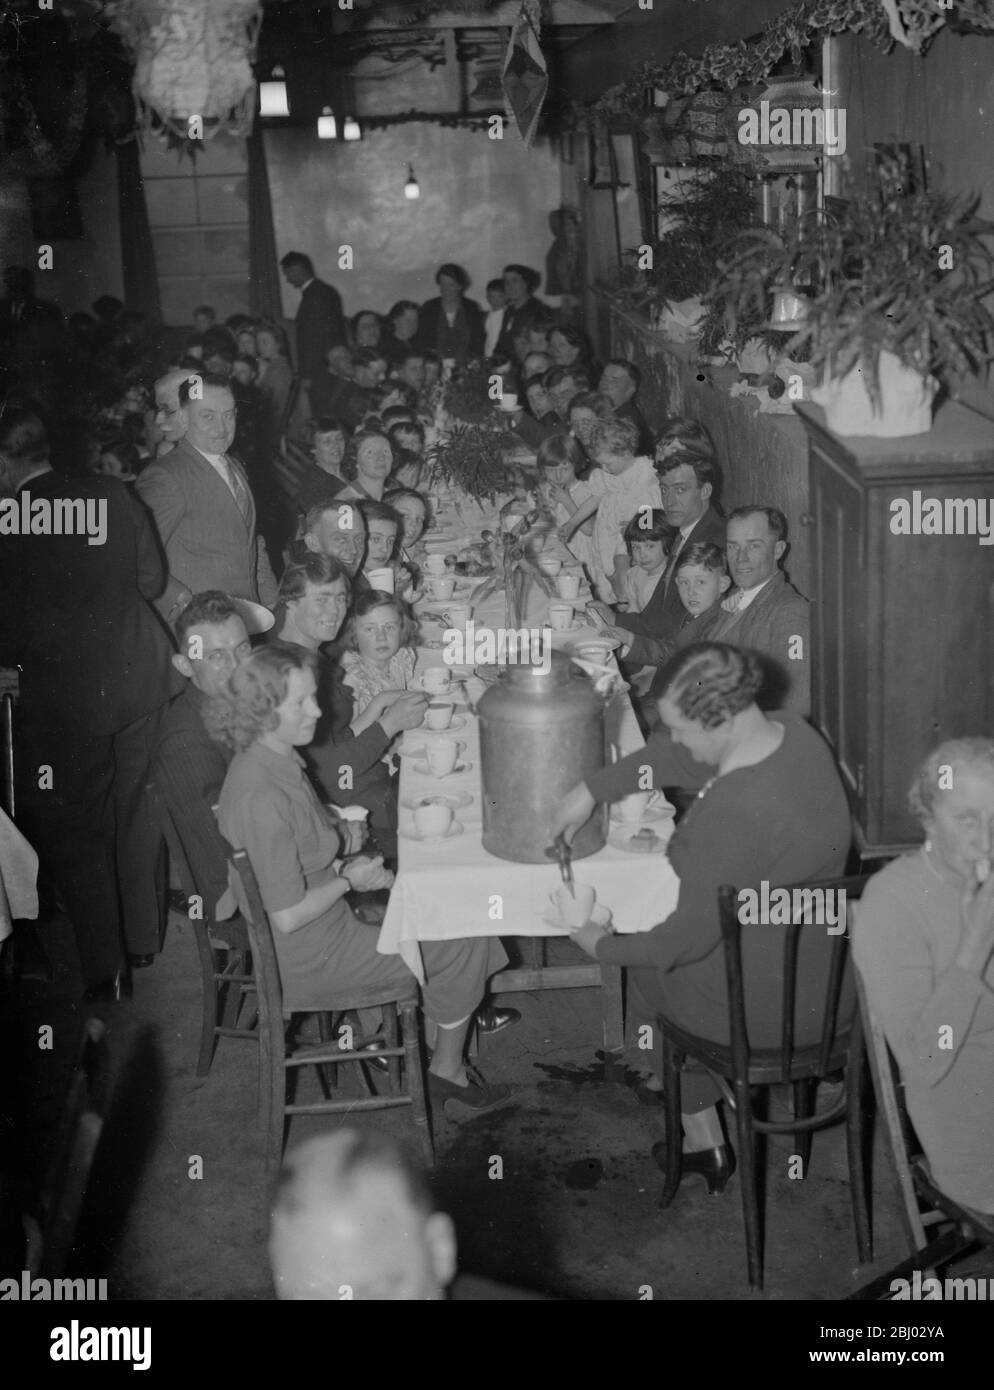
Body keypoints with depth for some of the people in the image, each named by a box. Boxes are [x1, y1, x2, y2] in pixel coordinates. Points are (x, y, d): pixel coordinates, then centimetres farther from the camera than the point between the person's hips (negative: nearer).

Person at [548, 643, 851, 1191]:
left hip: (764, 1014, -7)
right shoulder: (798, 736, -8)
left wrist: (603, 947, -6)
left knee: (647, 969, 24)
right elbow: (671, 755, 7)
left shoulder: (731, 812, -33)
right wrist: (590, 789, 5)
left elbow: (688, 938, -22)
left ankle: (704, 1141, 37)